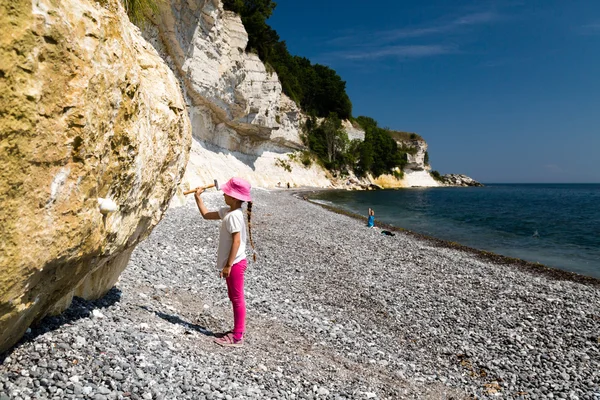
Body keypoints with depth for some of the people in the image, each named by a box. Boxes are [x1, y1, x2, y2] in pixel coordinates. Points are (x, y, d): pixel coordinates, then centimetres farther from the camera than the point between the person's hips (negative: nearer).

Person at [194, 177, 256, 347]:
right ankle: (239, 329, 33)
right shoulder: (227, 211, 7)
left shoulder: (234, 215, -22)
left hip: (235, 263, -10)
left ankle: (237, 337, 10)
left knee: (237, 299, 0)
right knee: (234, 297, 19)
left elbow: (236, 241, -25)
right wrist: (198, 198, 14)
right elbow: (206, 215, 19)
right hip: (233, 263, 10)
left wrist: (228, 265, -23)